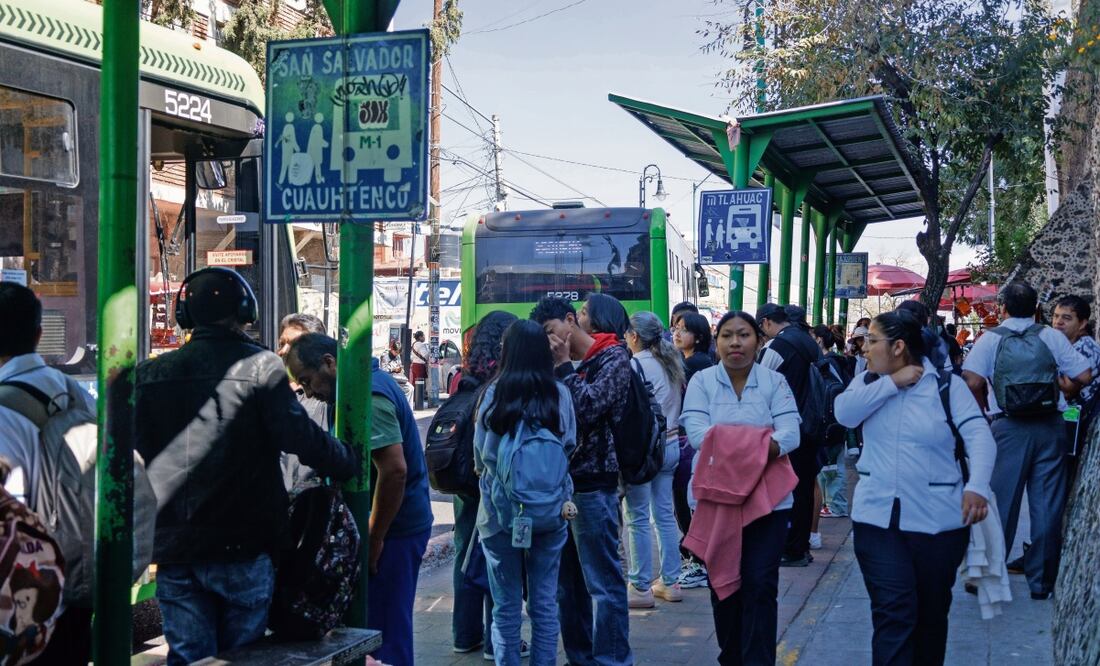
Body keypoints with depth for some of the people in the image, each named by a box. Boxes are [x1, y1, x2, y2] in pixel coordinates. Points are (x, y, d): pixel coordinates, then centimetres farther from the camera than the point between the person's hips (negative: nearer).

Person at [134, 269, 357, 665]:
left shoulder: (150, 374, 4)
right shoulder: (260, 368, -9)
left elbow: (134, 451, 10)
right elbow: (302, 438, -12)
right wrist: (351, 463, 4)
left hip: (173, 547, 3)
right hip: (241, 547, -3)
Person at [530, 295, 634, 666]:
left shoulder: (613, 357, -5)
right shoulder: (564, 365, 15)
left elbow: (588, 408, -17)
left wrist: (563, 366, -10)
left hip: (593, 485, -7)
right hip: (562, 482, 8)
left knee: (602, 583, -3)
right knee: (568, 582, 13)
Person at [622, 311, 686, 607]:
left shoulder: (636, 365, -13)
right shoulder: (672, 363, 9)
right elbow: (678, 406, 14)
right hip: (671, 445, 8)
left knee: (638, 519, -1)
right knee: (665, 514, 12)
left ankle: (641, 588, 3)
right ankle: (670, 582, 18)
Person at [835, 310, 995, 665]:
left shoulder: (948, 384, -4)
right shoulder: (868, 381, 7)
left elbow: (980, 436, -14)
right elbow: (844, 412, -12)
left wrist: (977, 485, -31)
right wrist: (893, 382, -14)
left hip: (938, 519, -1)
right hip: (878, 517, 1)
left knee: (931, 613, 14)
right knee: (893, 612, -7)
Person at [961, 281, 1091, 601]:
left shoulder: (991, 338, -1)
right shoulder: (1052, 337, 4)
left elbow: (973, 382, -15)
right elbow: (1084, 376, 0)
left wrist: (985, 409, 3)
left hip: (1009, 427, -2)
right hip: (1051, 426, 2)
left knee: (1000, 502, 6)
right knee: (1047, 505, 8)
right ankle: (1042, 581, 15)